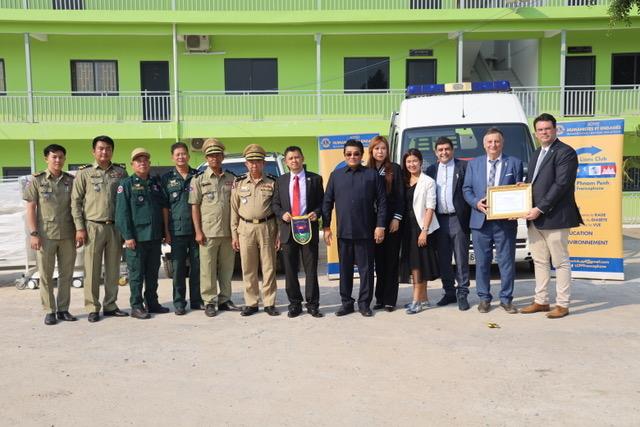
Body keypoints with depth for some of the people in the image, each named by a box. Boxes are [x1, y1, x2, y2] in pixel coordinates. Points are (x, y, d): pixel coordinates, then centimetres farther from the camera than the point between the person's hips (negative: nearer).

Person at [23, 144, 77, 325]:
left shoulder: (71, 180, 7)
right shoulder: (36, 180, 1)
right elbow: (31, 208, -1)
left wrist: (79, 231, 5)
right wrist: (33, 233, -8)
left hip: (67, 235, 3)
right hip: (45, 235, -2)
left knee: (66, 274, 8)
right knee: (46, 275, 3)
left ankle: (63, 309, 18)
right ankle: (49, 311, 13)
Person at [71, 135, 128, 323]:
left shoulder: (120, 172, 8)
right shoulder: (84, 173, 3)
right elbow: (76, 202, 1)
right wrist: (79, 228, -6)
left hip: (115, 226, 3)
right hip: (93, 226, -2)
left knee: (113, 269, 8)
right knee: (92, 270, 0)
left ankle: (110, 305, 18)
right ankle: (92, 308, 9)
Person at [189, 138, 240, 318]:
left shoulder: (231, 179, 11)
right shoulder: (199, 180, 4)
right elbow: (195, 207, 0)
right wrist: (198, 231, -7)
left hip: (228, 232, 3)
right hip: (208, 233, -3)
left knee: (227, 268, 8)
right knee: (208, 268, 0)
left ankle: (224, 299, 20)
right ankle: (209, 302, 9)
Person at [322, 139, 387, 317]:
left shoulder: (372, 175, 2)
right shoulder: (335, 175, 9)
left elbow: (382, 202, 0)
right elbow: (327, 202, 10)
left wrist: (380, 226, -7)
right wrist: (326, 226, 4)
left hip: (365, 231, -2)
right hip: (343, 231, 2)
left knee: (366, 268, 4)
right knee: (345, 268, 10)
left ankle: (364, 303, 16)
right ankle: (346, 302, 20)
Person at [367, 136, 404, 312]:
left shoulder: (395, 169, 2)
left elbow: (400, 195, -1)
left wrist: (397, 218, -9)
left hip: (391, 221, -2)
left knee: (391, 261, 1)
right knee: (379, 261, 6)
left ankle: (390, 300, 6)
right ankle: (380, 298, 12)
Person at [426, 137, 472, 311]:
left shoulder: (463, 166, 1)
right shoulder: (431, 170, 12)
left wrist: (470, 217, -12)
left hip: (458, 219, -4)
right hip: (439, 220, 4)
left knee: (461, 259, 1)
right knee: (443, 260, 10)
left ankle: (462, 294, 10)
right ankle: (449, 292, 22)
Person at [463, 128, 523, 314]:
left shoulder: (514, 163, 7)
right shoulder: (473, 163, 11)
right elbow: (466, 189, 8)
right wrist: (476, 203, -9)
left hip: (505, 220, -1)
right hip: (480, 220, 1)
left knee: (506, 261, 4)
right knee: (482, 261, 7)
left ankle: (506, 299, 16)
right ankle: (484, 298, 18)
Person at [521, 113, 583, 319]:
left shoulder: (566, 153, -8)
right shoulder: (536, 154, 18)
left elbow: (561, 184, -16)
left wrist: (540, 209, -19)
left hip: (554, 217, -8)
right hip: (534, 217, 8)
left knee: (560, 262, 2)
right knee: (539, 261, 13)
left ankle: (562, 304, 10)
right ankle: (541, 301, 23)